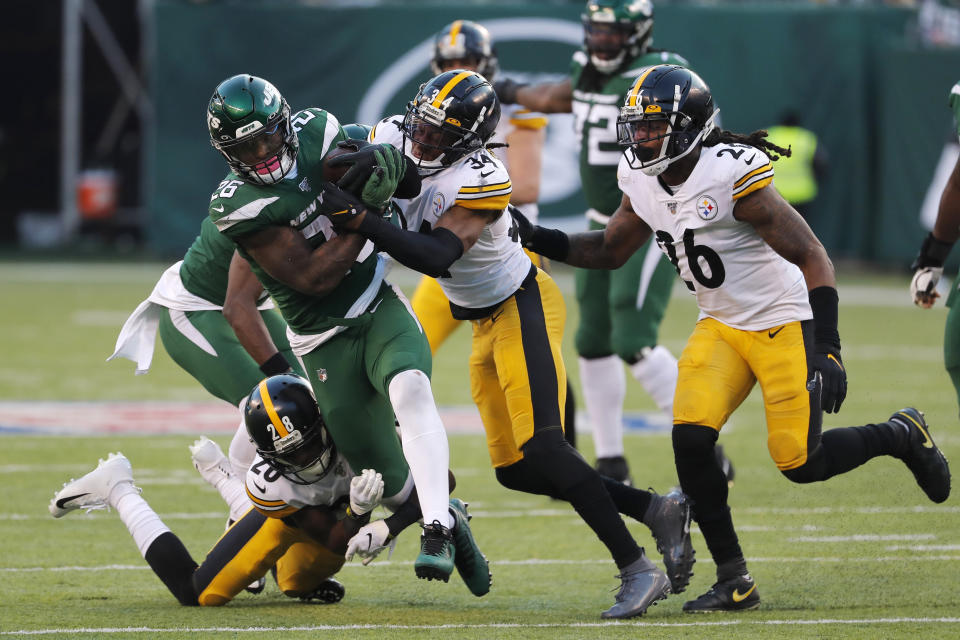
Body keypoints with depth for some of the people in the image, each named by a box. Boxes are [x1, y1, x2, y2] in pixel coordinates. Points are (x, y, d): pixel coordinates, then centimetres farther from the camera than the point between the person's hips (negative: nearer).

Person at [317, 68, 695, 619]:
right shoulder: (394, 138, -6)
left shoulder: (478, 180, -28)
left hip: (524, 306, -9)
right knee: (514, 469, 7)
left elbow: (439, 256, -37)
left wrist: (363, 221, -42)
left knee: (542, 449, -21)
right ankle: (657, 511, 14)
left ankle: (638, 571, -16)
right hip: (485, 321, 9)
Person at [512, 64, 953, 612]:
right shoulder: (644, 182, -2)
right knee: (691, 440, -13)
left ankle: (901, 436, 25)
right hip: (721, 328, 7)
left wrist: (828, 351, -27)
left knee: (800, 463, -6)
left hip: (784, 324, -6)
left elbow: (812, 257, -22)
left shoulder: (734, 176, -25)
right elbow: (610, 251, 15)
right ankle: (734, 581, -3)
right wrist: (536, 239, -1)